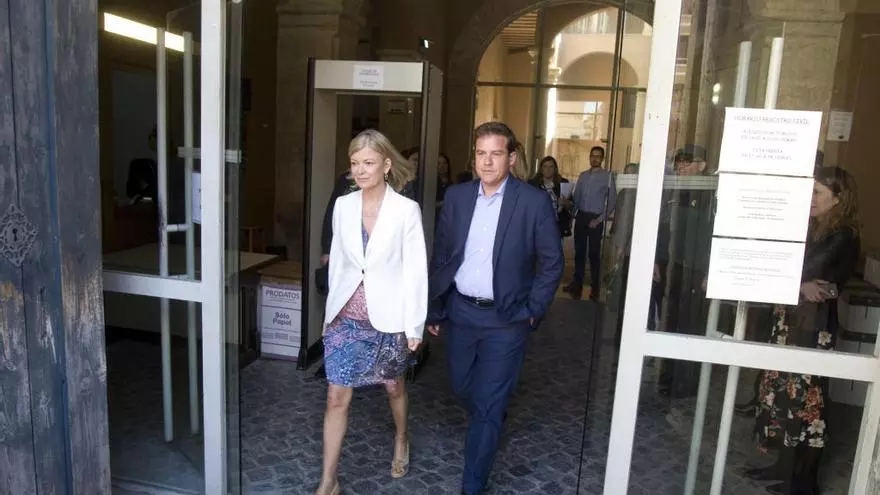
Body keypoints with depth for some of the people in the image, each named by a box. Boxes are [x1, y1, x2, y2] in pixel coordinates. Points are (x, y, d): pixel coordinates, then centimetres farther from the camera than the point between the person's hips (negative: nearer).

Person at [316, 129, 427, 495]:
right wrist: (330, 310, 11)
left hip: (388, 318, -2)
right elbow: (338, 261, 8)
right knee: (336, 397, 3)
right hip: (346, 317, 3)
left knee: (393, 386, 19)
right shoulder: (343, 205, 0)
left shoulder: (406, 210, -11)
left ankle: (401, 441, 49)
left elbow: (415, 270, -10)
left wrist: (414, 325, -9)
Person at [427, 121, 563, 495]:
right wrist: (434, 309, 7)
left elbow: (552, 262, -4)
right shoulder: (456, 196, 1)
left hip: (506, 318, -4)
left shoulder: (535, 202, -10)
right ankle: (490, 423, 53)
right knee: (463, 388, 20)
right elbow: (441, 255, 6)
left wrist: (533, 311, -7)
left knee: (487, 404, 1)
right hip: (460, 311, 4)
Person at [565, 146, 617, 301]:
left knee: (594, 255, 3)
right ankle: (577, 284, 22)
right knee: (579, 252, 11)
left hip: (595, 219, -4)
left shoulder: (608, 175, -5)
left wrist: (600, 219, -12)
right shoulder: (583, 175, 10)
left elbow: (612, 201, -7)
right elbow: (576, 197, 12)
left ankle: (595, 289, 15)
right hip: (580, 217, 4)